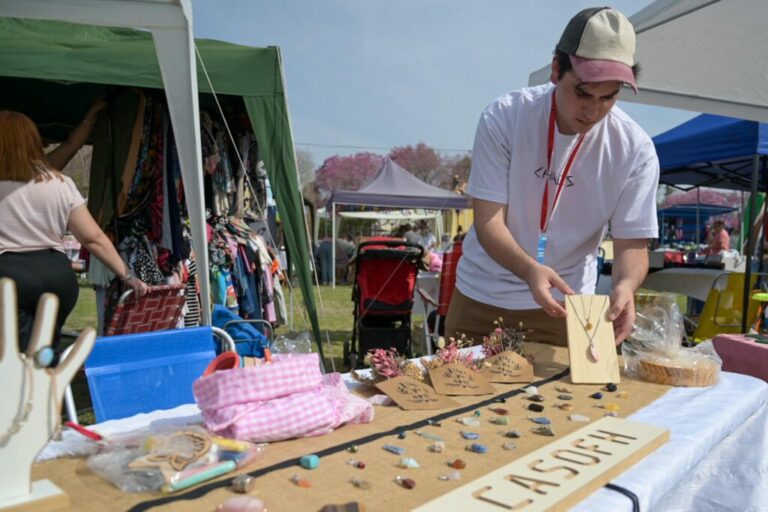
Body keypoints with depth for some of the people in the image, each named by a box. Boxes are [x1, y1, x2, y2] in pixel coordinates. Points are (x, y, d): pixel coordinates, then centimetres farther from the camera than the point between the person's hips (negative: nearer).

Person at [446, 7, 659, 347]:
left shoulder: (635, 149, -13)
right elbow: (488, 222, -20)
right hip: (481, 296, 0)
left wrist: (625, 285, -33)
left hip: (564, 302, 1)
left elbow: (632, 243, -10)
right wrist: (530, 269, -39)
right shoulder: (503, 118, -18)